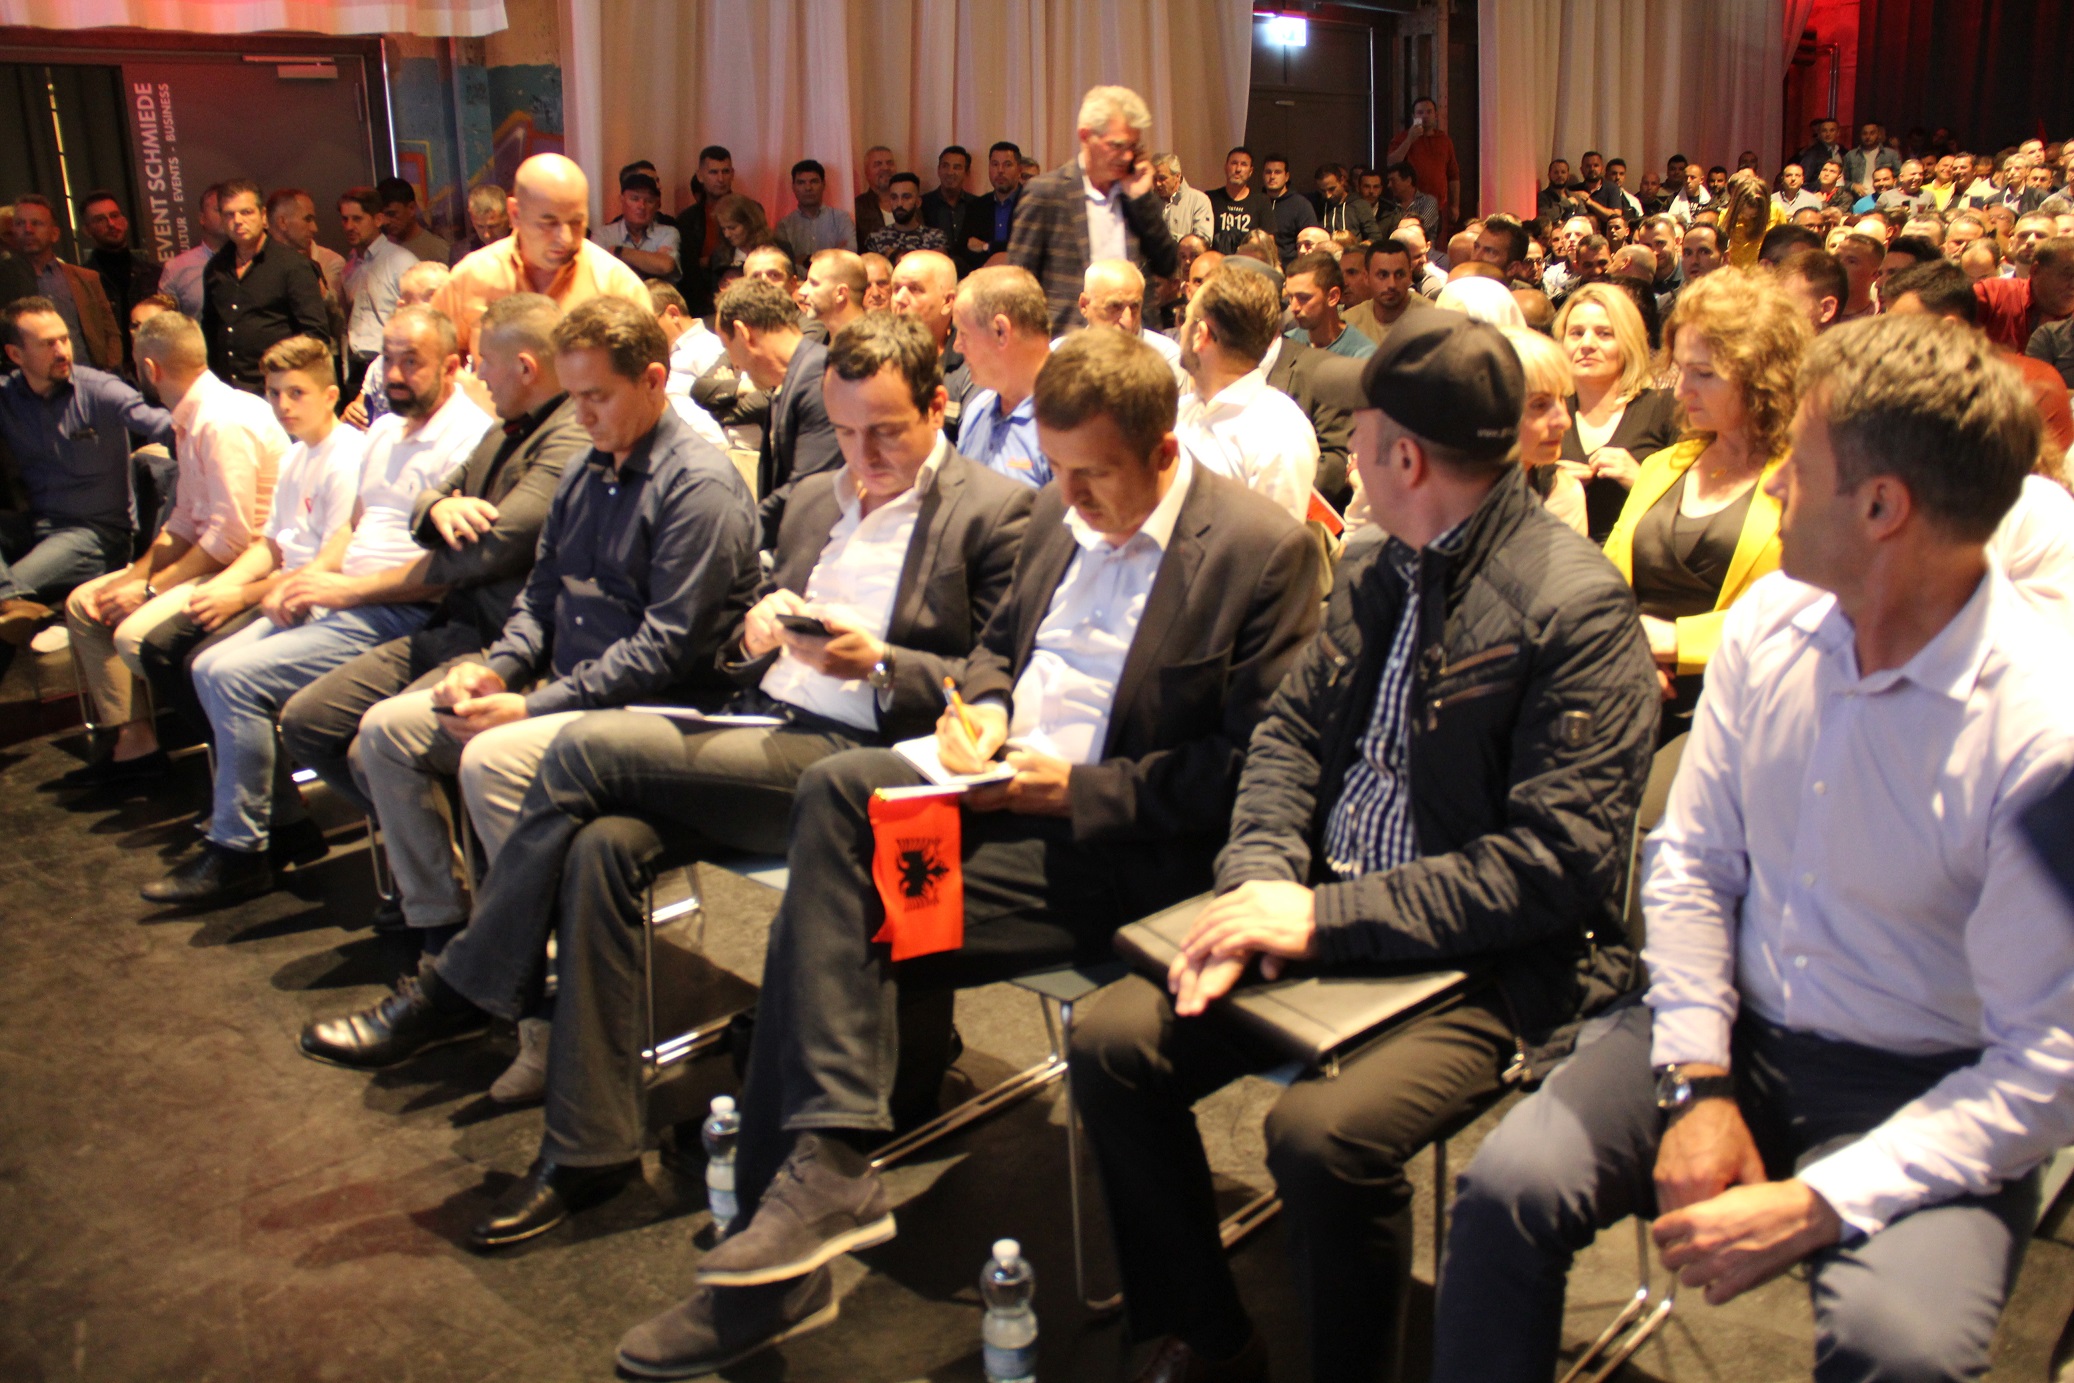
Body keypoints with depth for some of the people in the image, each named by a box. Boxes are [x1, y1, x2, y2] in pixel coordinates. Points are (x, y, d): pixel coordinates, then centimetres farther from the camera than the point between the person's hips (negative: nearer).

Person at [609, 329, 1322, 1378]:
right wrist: (982, 709, 2)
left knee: (838, 928, -22)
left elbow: (1254, 770, -14)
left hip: (1115, 839, -7)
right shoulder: (1062, 516, 12)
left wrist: (1081, 787, -18)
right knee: (835, 786, -23)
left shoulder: (1263, 550, -11)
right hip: (1005, 785, 7)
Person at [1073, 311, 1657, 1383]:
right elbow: (1291, 732, 12)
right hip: (1328, 917, 8)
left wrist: (1328, 917, -22)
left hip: (1491, 966, -7)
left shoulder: (1578, 609, -15)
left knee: (1322, 1132, -30)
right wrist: (1258, 884, -8)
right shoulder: (1373, 571, 10)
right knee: (1110, 1039, -6)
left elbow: (1559, 862, -19)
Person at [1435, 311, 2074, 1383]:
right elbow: (1692, 862, 3)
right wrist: (1698, 1087, -8)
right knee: (1510, 1183, -18)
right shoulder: (1769, 621, -3)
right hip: (1739, 1029, 4)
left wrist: (1818, 1206, -21)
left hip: (1931, 1093, -3)